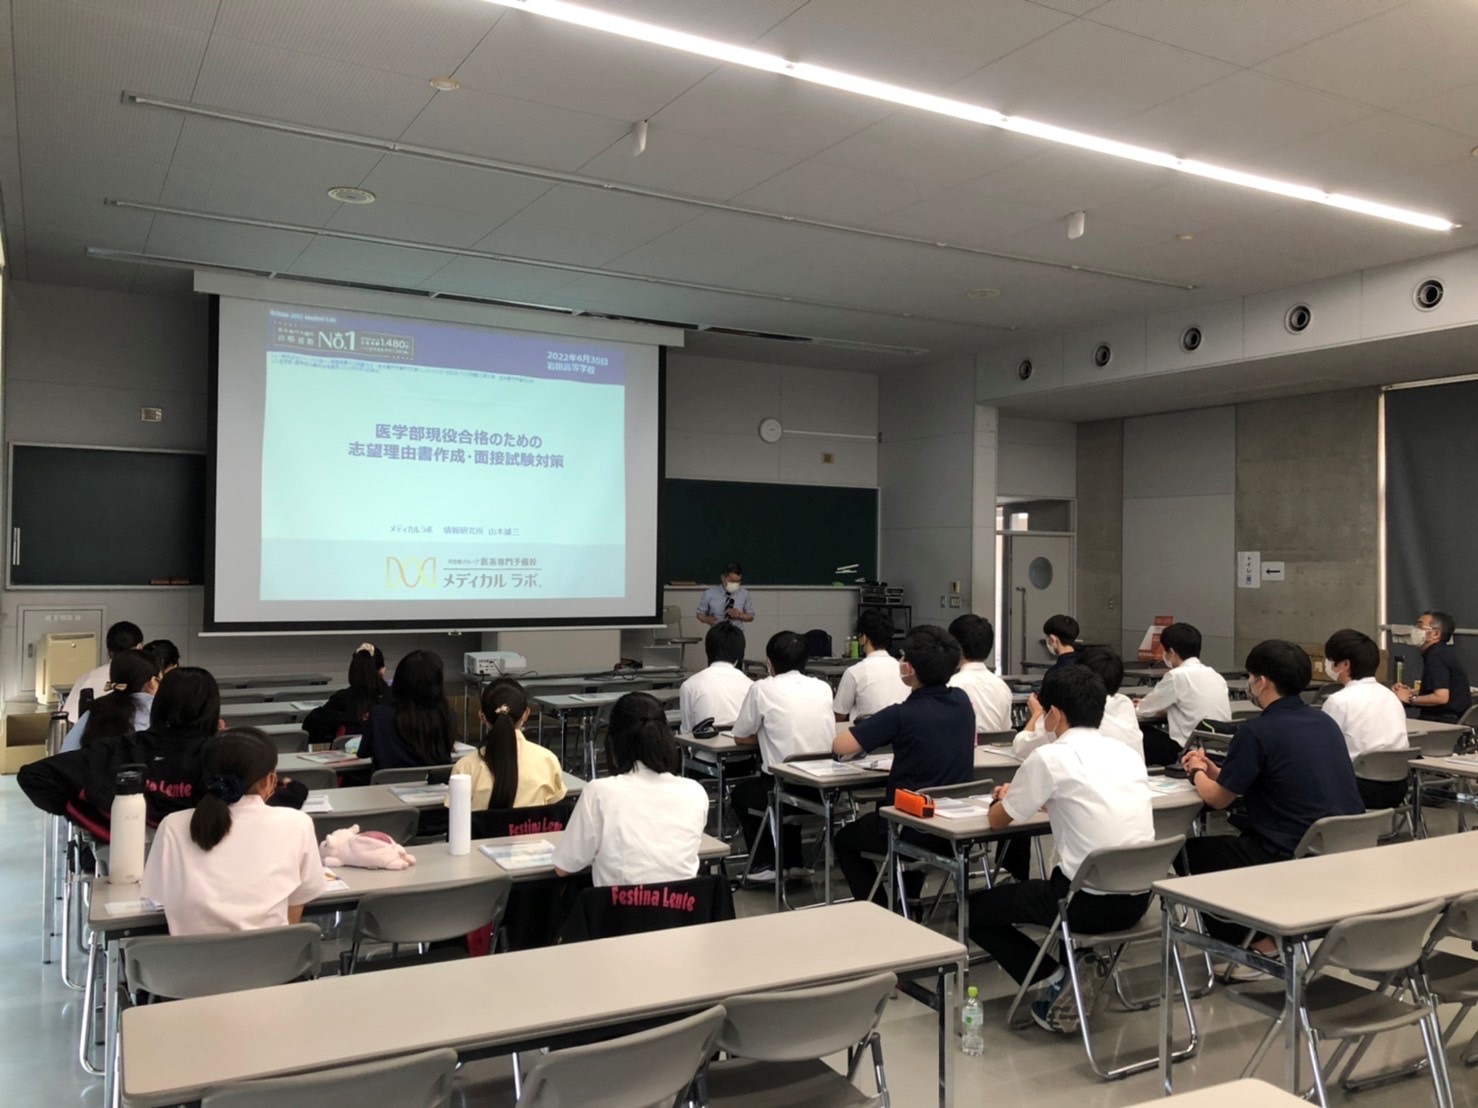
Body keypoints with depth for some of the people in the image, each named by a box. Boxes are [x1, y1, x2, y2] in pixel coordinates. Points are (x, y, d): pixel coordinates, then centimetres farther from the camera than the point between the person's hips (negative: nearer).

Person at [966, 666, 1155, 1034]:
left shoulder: (1051, 757, -11)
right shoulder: (1128, 753, 8)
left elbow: (998, 820, 3)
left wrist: (1007, 798, 23)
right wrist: (1043, 798, 31)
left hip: (1089, 902, -7)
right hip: (1138, 898, 7)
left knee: (976, 909, 12)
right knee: (1045, 888, 36)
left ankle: (1054, 980, 2)